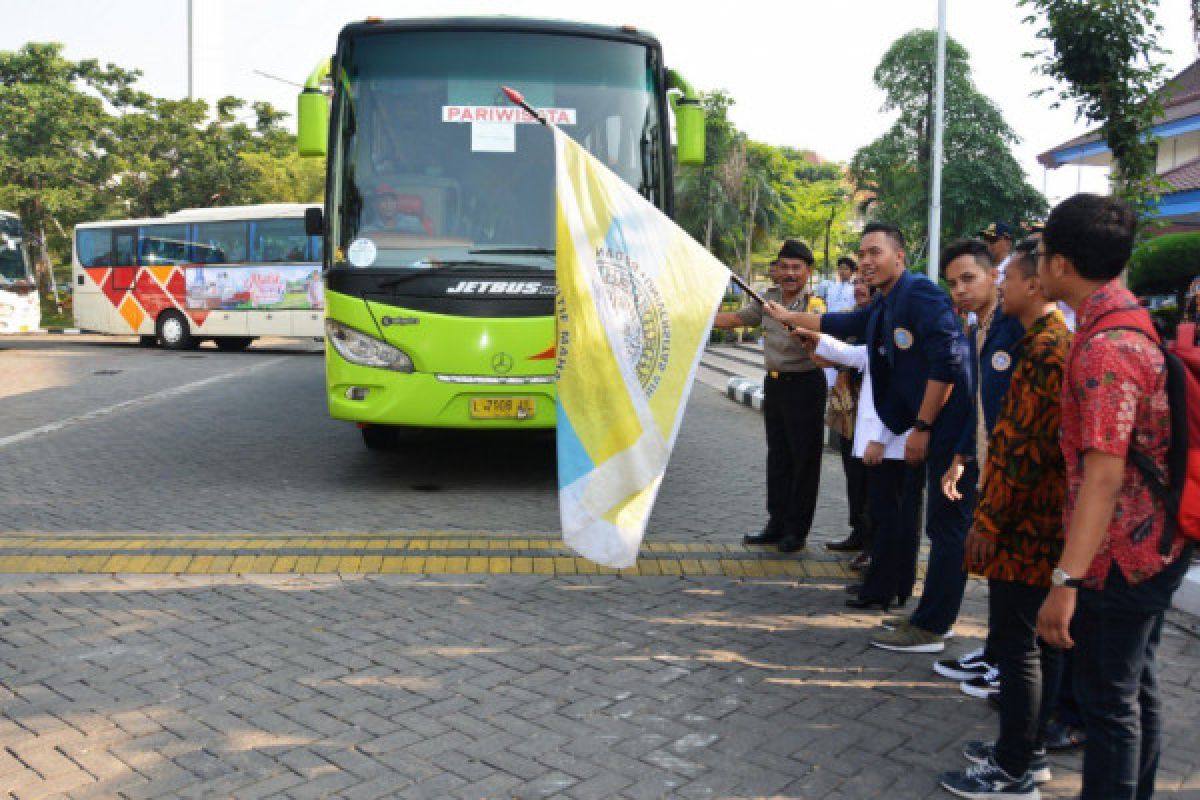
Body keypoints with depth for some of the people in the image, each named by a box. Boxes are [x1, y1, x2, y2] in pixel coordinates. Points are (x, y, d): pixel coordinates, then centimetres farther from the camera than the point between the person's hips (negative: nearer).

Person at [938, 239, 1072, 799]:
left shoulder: (1045, 348, -18)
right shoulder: (1050, 341, 14)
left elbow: (1025, 448, -22)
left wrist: (989, 521, -16)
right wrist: (993, 513, 19)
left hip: (1024, 525, -10)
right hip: (1039, 521, 10)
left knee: (1017, 643, -1)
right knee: (1036, 641, 16)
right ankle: (1027, 750, 29)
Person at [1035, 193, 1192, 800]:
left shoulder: (1104, 347, -24)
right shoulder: (1135, 319, 7)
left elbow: (1104, 475, -30)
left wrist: (1066, 580, -32)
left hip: (1120, 552, -10)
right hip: (1157, 542, 10)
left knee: (1107, 698, 2)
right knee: (1137, 685, 21)